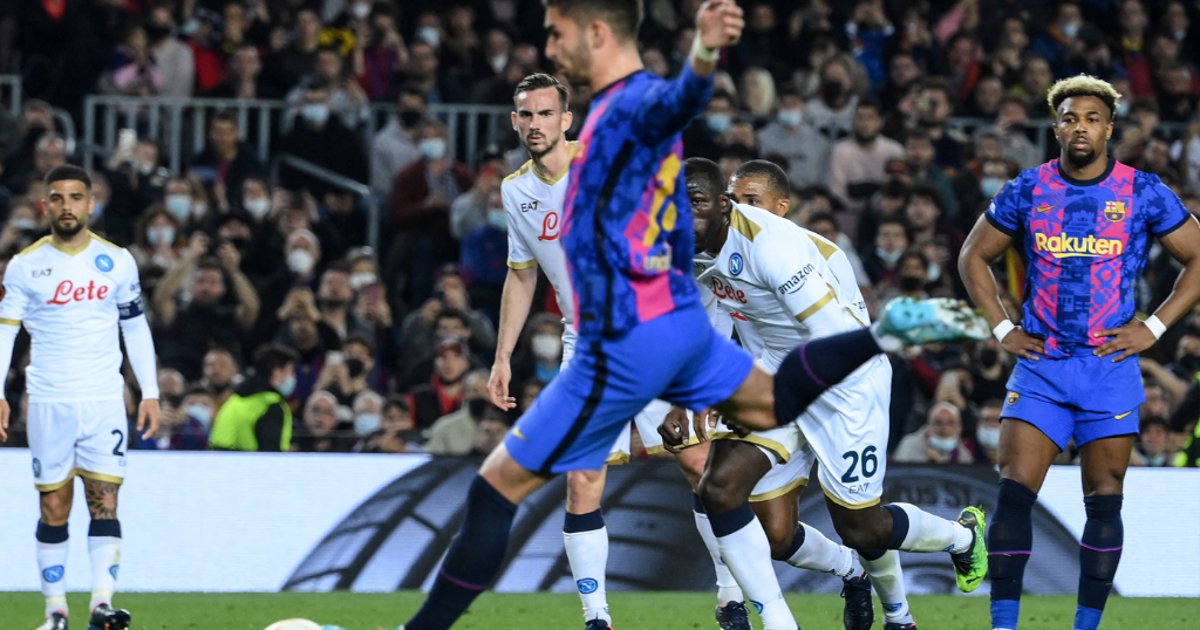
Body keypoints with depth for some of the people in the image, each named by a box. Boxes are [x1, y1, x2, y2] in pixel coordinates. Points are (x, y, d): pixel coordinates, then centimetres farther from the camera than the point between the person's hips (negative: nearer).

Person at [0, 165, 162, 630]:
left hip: (104, 400, 0)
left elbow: (136, 329, 11)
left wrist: (150, 393, 6)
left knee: (104, 501, -10)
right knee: (54, 508, 1)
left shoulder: (117, 261, 6)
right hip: (48, 403, 0)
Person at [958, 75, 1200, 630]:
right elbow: (973, 257, 15)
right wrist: (1002, 329, 4)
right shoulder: (1028, 191, 3)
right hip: (1040, 364, 1)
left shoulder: (1143, 193, -2)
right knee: (1013, 494, -10)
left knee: (1104, 502, 1)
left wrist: (1154, 327, -3)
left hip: (1111, 365, -1)